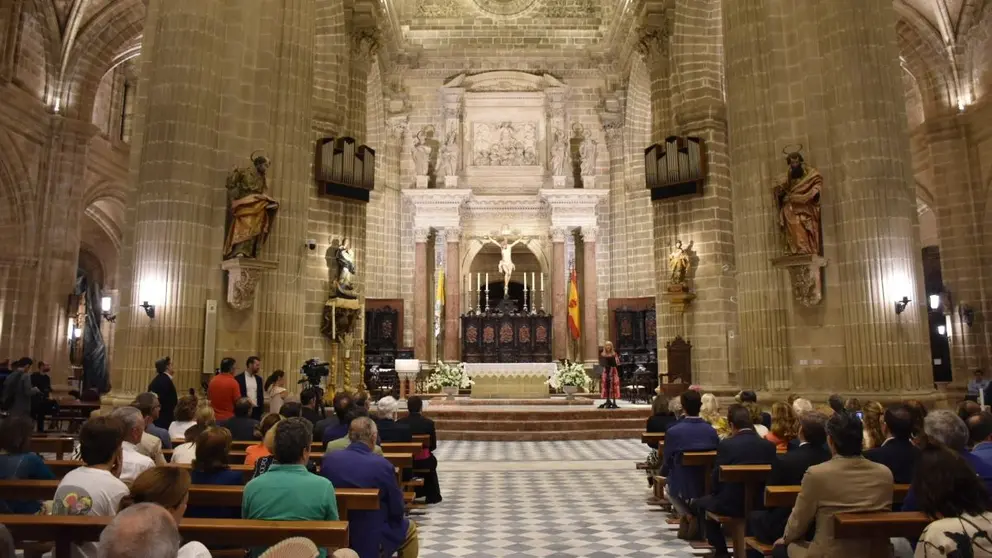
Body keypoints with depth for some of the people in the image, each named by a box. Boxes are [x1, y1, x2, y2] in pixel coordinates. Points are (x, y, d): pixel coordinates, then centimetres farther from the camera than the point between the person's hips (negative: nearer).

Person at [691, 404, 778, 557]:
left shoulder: (726, 445, -14)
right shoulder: (769, 445, -2)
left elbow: (716, 479, -7)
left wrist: (717, 493, 14)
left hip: (732, 504, -5)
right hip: (761, 503, 5)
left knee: (699, 503, 22)